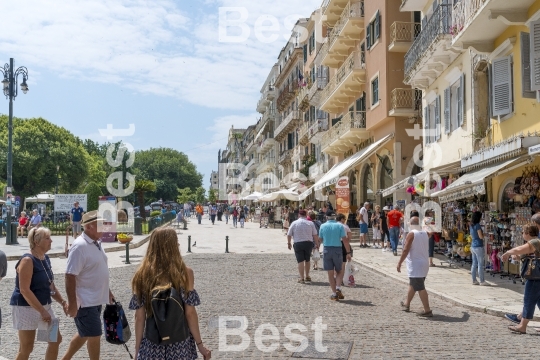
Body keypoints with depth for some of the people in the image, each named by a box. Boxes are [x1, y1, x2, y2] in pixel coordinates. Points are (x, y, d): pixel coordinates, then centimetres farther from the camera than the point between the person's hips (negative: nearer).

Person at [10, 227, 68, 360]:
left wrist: (63, 302, 3)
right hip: (26, 307, -8)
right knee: (26, 348, -1)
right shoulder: (27, 260, -19)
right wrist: (42, 311, -26)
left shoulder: (46, 259, 7)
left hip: (44, 306, 9)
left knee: (56, 339, 10)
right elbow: (24, 290, -25)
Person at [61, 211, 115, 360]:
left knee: (84, 334, 20)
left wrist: (107, 292, 22)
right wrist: (72, 304, -23)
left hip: (96, 300, 9)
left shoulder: (96, 243, 8)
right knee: (94, 336, 0)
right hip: (85, 302, -9)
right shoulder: (80, 246, -21)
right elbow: (70, 276, -23)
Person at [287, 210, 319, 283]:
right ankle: (307, 276, 27)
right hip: (308, 243, 2)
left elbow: (289, 234, 2)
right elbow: (315, 235, 0)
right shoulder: (310, 223, 1)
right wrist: (317, 244, 10)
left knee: (300, 261, 1)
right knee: (307, 260, 17)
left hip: (298, 244, -2)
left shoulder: (294, 223, 0)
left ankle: (302, 278, -2)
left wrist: (289, 243, 15)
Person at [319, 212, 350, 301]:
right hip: (337, 250, -1)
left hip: (326, 250, 1)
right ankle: (338, 288, -8)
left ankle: (334, 293, 5)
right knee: (339, 271, 14)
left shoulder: (323, 226, 0)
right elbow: (344, 240, -8)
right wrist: (348, 253, -5)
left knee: (330, 273, 6)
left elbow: (320, 239, 9)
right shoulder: (340, 225, -4)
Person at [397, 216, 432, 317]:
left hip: (415, 265, -8)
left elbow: (406, 250, -17)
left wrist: (400, 263, -13)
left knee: (420, 288, -8)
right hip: (424, 264, 8)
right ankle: (407, 304, 34)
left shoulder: (411, 234, -14)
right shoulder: (425, 233, 8)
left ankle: (427, 310, -10)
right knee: (413, 285, 21)